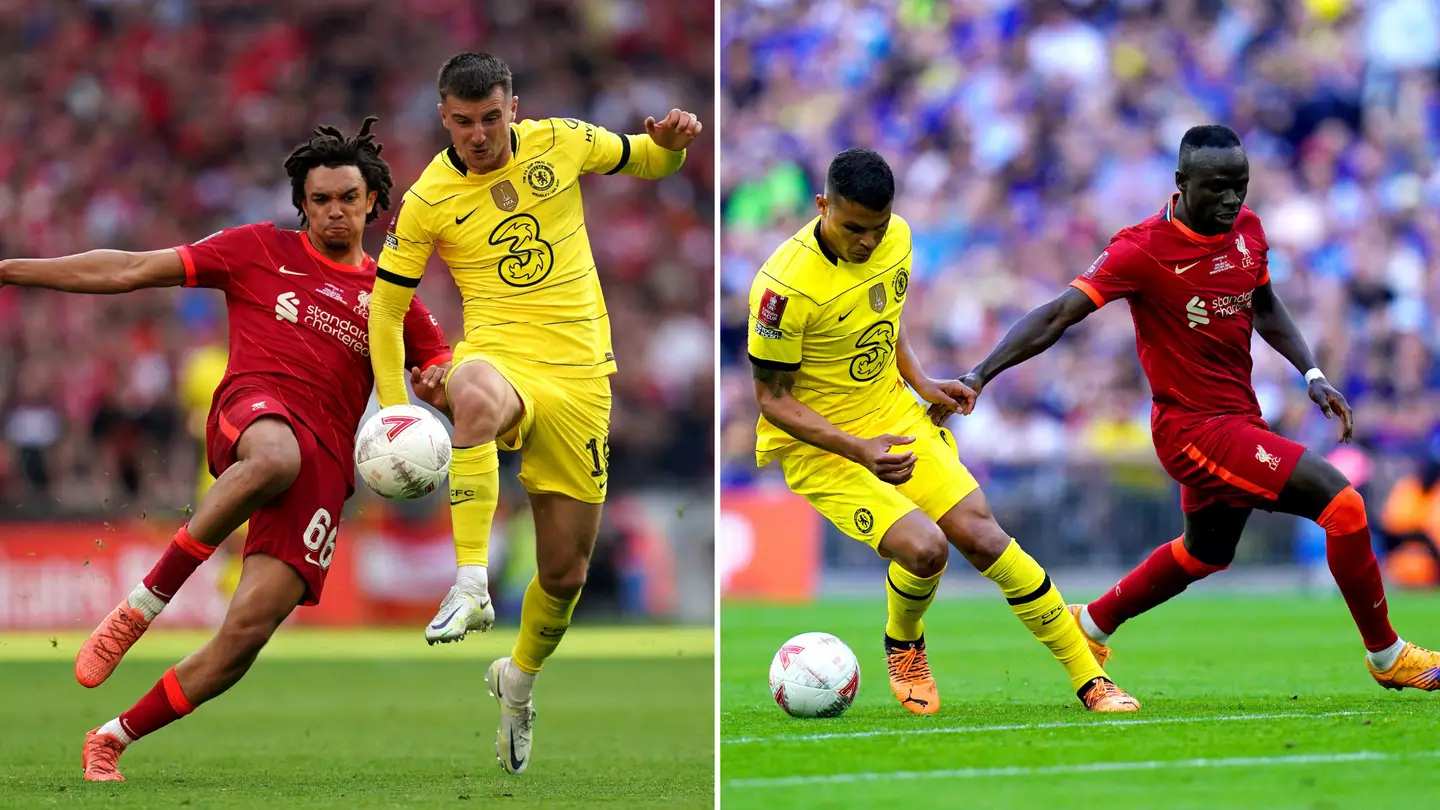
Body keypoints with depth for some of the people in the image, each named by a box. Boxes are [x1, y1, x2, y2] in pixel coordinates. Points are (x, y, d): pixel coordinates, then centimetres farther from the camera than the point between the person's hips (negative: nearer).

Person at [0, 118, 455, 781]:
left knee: (248, 631, -13)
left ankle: (110, 742, 5)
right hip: (255, 407, -3)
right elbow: (133, 271, 14)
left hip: (327, 460, 3)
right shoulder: (261, 250, 17)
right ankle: (141, 605, -32)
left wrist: (439, 387, -4)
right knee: (277, 459, -44)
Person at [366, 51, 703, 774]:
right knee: (475, 396, -44)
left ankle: (517, 682, 36)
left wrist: (672, 143, -4)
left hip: (578, 376, 3)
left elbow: (646, 164, 20)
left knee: (565, 571, 5)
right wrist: (395, 411, -1)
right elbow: (385, 307, 6)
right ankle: (471, 587, -44)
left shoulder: (561, 142, 2)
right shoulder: (428, 200, -3)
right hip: (500, 359, -3)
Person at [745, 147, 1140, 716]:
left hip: (893, 418, 6)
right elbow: (771, 398, -19)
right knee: (922, 547, -24)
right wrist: (858, 450, -29)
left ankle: (1090, 680, 0)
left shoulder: (896, 238, -5)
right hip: (816, 443, -6)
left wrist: (920, 382, 4)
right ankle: (903, 648, 10)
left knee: (979, 534, -7)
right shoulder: (786, 286, -27)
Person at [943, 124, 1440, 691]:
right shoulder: (1144, 249, -20)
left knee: (1205, 551, 28)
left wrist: (1312, 375, 8)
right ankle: (1386, 655, 2)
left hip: (1239, 419, 9)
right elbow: (1057, 316, -22)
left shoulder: (1247, 229, 1)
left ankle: (1089, 625, 46)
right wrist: (979, 375, -30)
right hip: (1195, 427, -9)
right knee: (1342, 503, -14)